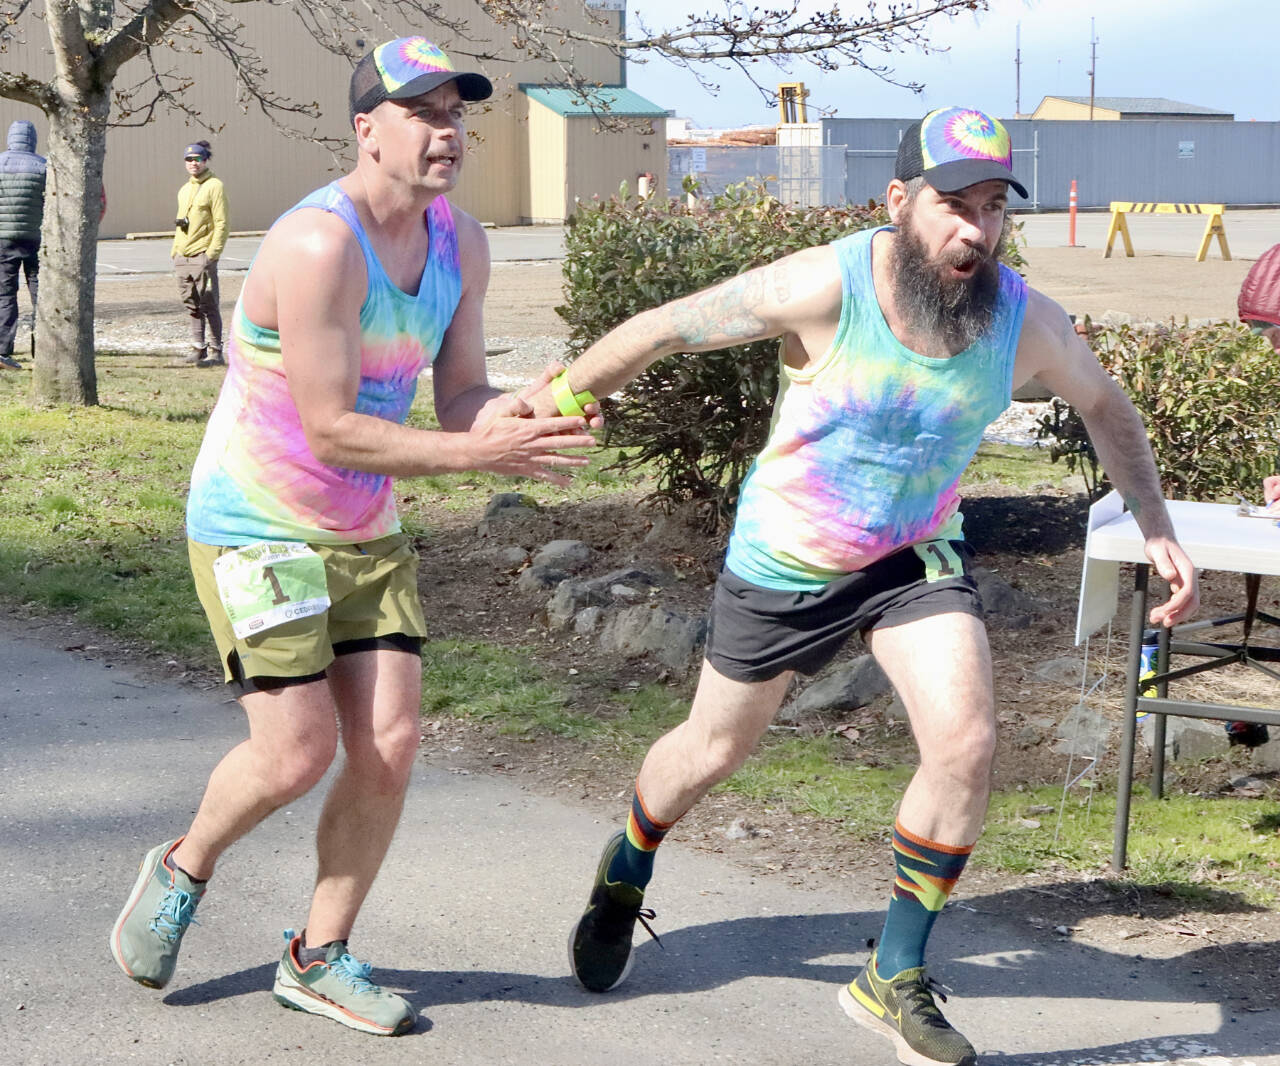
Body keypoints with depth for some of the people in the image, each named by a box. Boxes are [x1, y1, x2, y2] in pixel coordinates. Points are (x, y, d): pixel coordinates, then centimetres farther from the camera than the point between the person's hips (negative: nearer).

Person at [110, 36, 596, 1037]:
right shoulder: (319, 244, -25)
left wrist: (522, 415, -21)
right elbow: (332, 429, -25)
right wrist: (485, 453, -28)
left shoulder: (461, 242, 1)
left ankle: (319, 957, 16)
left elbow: (458, 397, 3)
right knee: (298, 750, -9)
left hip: (367, 531, 7)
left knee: (391, 742, 0)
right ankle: (183, 869, 23)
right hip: (256, 527, -7)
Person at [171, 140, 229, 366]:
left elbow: (221, 223, -10)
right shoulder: (184, 189, 19)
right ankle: (198, 348, 18)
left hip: (203, 256, -8)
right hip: (183, 257, 8)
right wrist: (175, 250, 16)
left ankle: (215, 352, -2)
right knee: (191, 305, 10)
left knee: (209, 306, -6)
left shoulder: (214, 186, -5)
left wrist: (212, 253, -16)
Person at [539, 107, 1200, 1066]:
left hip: (916, 556, 2)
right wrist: (561, 399, -4)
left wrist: (1160, 532, 1)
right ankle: (625, 877, 49)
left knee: (966, 746, -18)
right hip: (784, 564, -2)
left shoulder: (1026, 322, -17)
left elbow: (1104, 403, 5)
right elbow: (666, 329, -16)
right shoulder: (825, 288, -28)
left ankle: (896, 981, 1)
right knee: (713, 752, 15)